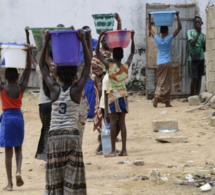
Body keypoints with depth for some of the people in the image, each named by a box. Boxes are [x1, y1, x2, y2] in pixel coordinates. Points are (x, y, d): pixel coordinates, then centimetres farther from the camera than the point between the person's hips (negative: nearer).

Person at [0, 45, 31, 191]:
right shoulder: (21, 87, -2)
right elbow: (28, 69, 3)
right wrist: (28, 52, 2)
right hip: (18, 117, 2)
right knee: (18, 148, 18)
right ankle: (19, 171, -8)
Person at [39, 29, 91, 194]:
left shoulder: (54, 89, 3)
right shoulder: (77, 89, -1)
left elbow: (42, 66, 10)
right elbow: (88, 64, 1)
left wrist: (46, 42, 7)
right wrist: (83, 41, -1)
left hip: (54, 137, 2)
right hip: (72, 136, -1)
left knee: (55, 179, 4)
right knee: (73, 179, 0)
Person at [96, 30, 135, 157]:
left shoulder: (109, 66, -11)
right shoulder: (126, 66, -2)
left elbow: (98, 54, -3)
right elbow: (132, 53, 14)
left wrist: (99, 39, -4)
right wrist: (132, 38, 15)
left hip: (113, 95, -3)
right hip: (123, 95, 3)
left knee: (113, 122, -2)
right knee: (122, 122, 5)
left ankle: (113, 150, -4)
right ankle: (124, 149, 4)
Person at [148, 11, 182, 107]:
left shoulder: (157, 39, -1)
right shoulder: (169, 38, -8)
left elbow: (150, 29, 14)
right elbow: (179, 27, -6)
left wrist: (149, 17, 15)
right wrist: (177, 16, -4)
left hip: (159, 63, 3)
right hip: (167, 63, -3)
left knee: (160, 82, 7)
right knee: (167, 83, 2)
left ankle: (156, 97, -12)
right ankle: (167, 102, 3)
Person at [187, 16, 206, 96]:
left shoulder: (203, 35, 12)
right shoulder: (190, 32, -2)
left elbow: (204, 49, 13)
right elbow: (192, 43, -16)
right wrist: (198, 34, -17)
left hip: (201, 58, 5)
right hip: (193, 58, -5)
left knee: (199, 77, 4)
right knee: (194, 78, -7)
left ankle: (197, 95, 6)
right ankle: (192, 96, 0)